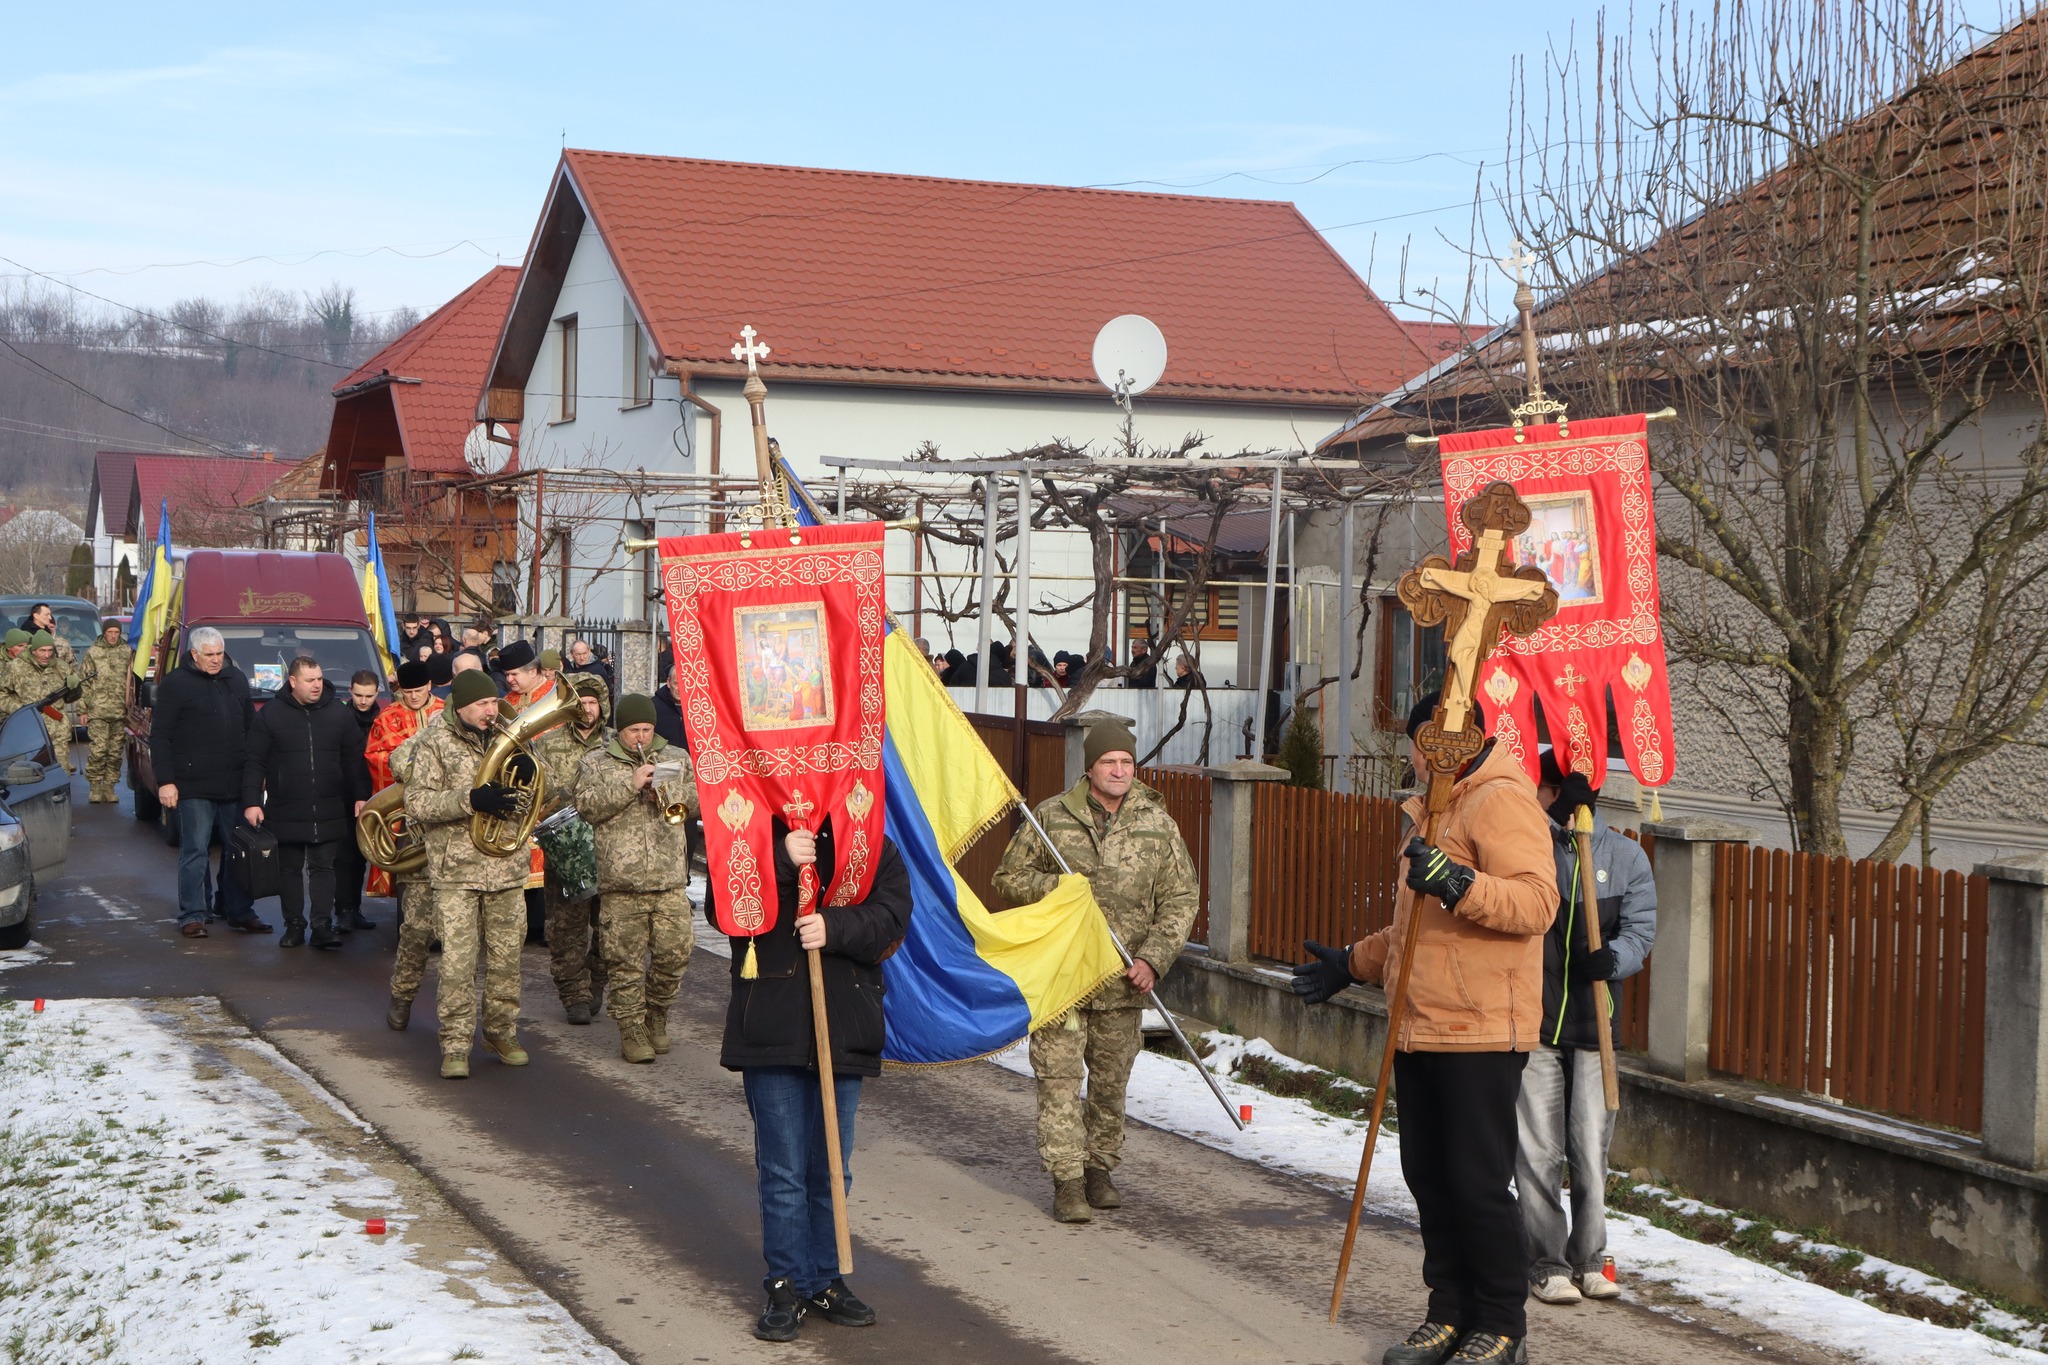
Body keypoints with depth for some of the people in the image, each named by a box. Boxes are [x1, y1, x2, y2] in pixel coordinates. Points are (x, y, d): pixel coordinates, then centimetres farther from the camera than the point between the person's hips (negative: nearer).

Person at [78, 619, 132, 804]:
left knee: (115, 752, 5)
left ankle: (109, 787, 13)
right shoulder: (93, 653, 5)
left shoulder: (127, 652, 9)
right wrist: (82, 710, 0)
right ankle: (94, 786, 2)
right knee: (98, 750, -8)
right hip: (97, 711, -2)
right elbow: (83, 682, 5)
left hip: (120, 712, 2)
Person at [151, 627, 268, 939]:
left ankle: (238, 912, 16)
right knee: (194, 851, -3)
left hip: (235, 785, 5)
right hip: (194, 786, -5)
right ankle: (193, 916, 2)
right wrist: (165, 781, -11)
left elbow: (251, 726, 21)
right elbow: (160, 737, -5)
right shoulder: (176, 684, -3)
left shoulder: (236, 680, 14)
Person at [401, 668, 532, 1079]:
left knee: (506, 955, 9)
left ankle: (501, 1030, 24)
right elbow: (416, 803, -13)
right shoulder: (433, 742, -5)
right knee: (457, 960, -6)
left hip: (505, 867, 5)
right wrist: (470, 800, -25)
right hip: (456, 870, -4)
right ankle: (455, 1044, 1)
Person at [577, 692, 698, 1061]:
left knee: (675, 953, 2)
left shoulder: (677, 758, 15)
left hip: (670, 880, 2)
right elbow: (587, 805, -8)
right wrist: (630, 784, -16)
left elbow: (700, 799, 9)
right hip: (621, 882, -2)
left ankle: (656, 1016, 24)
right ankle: (632, 1029, 8)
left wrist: (667, 790, -9)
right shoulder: (596, 762, 6)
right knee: (625, 961, -2)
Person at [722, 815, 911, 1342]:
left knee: (831, 1168, 13)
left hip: (844, 1031, 2)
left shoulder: (874, 850, 6)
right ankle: (788, 1286, 11)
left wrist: (835, 927, -23)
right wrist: (781, 861, -23)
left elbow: (892, 918, -7)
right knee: (783, 1168, 1)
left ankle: (825, 1281, 24)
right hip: (771, 1031, -2)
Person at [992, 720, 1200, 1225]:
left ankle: (1099, 1169, 27)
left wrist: (1153, 958, -6)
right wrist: (1056, 886, -13)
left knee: (1111, 1078, 11)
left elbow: (1181, 898, 6)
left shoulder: (1158, 824, 3)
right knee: (1059, 1076, -6)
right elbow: (1008, 879, 6)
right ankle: (1067, 1180, -2)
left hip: (1122, 980, 2)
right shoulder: (1051, 817, 0)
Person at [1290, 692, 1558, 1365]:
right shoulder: (1435, 809, 24)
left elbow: (1536, 901, -22)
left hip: (1480, 1033, -10)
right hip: (1421, 1030, 10)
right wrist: (1352, 962, 30)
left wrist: (1458, 882, -33)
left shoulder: (1501, 800, -8)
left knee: (1477, 1181, -6)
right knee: (1429, 1177, 10)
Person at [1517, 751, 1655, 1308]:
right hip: (1531, 1021, -1)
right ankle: (1547, 1264, 9)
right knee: (1538, 1150, -1)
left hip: (1593, 1021, 1)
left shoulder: (1625, 856, 5)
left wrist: (1612, 959, -14)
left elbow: (1641, 930, 2)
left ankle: (1589, 1258, 19)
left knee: (1592, 1148, 5)